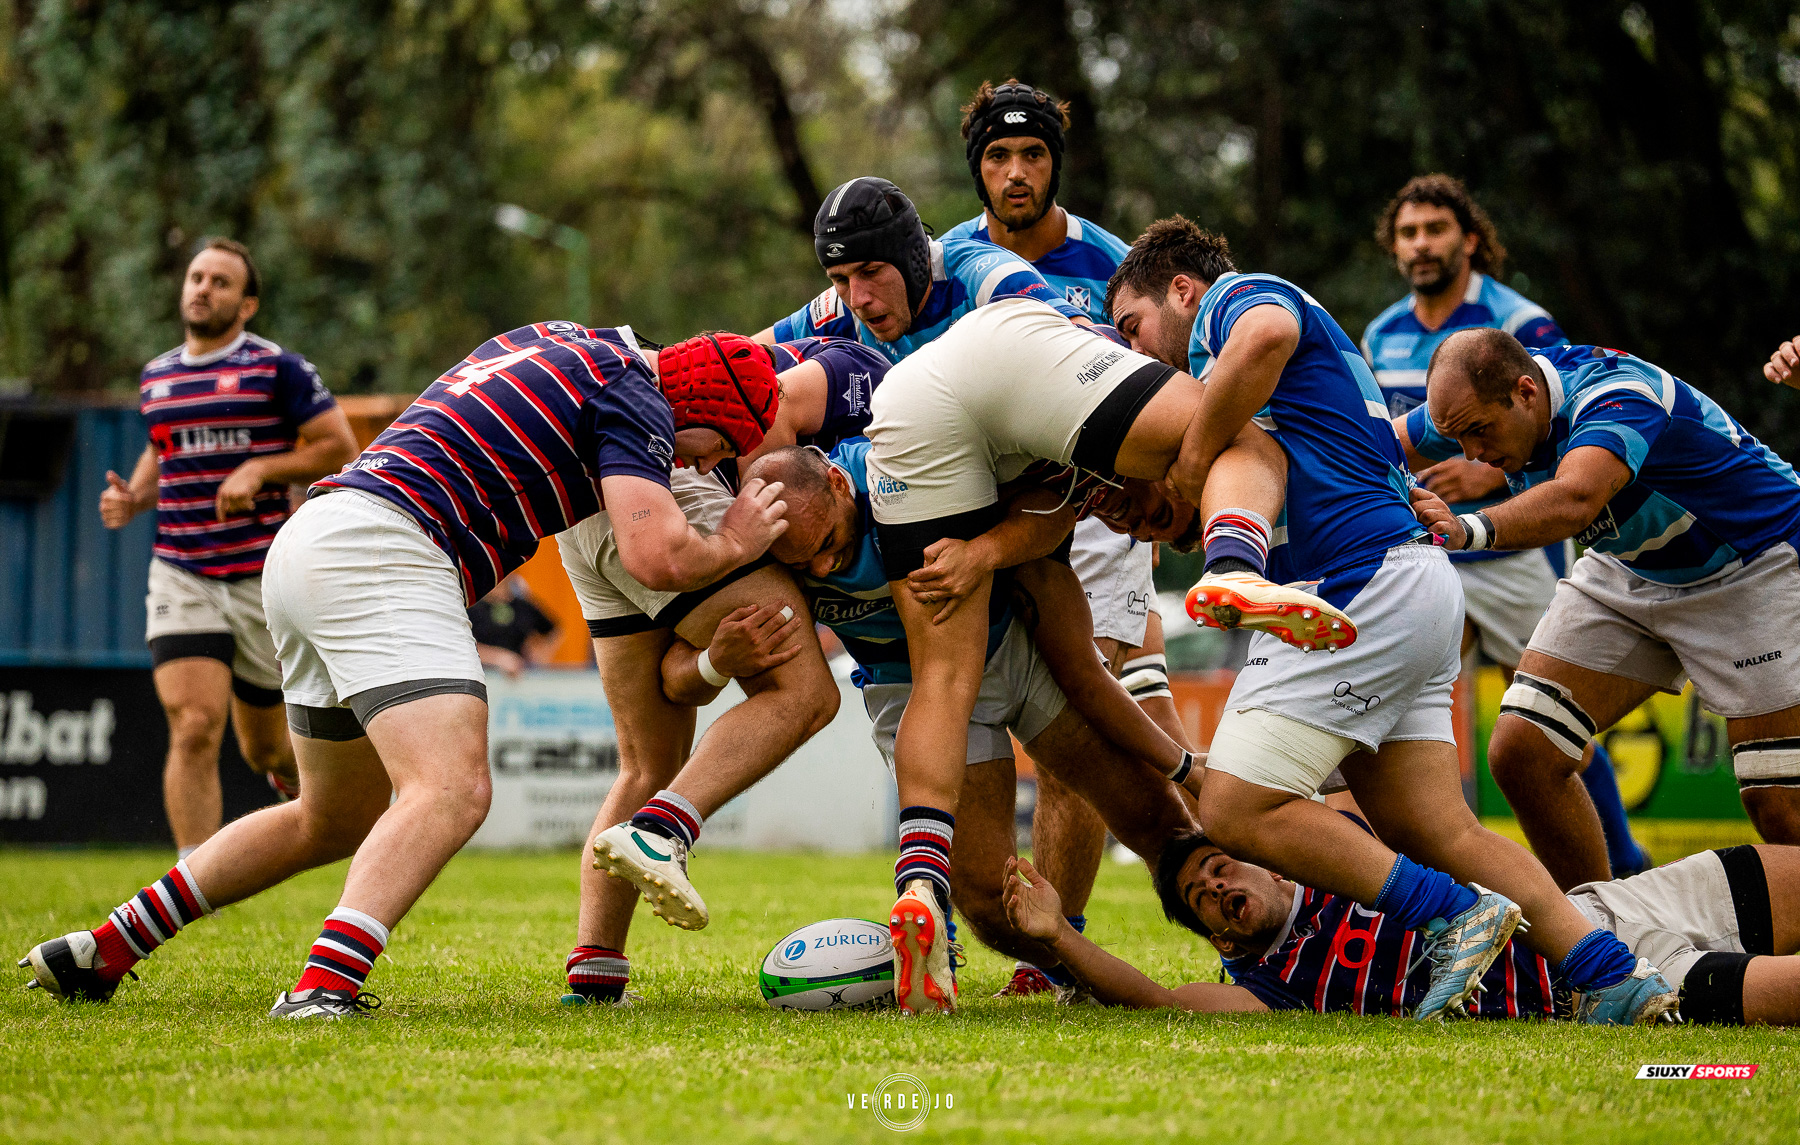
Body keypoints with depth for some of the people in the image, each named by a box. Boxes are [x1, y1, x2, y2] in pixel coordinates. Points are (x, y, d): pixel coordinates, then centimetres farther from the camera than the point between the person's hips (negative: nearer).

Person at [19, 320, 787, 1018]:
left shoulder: (551, 343, 25)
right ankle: (323, 988, -42)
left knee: (335, 821, 23)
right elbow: (658, 558, -13)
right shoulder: (634, 398, -2)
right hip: (381, 558, -10)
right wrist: (733, 546, 8)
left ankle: (100, 950, 25)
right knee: (453, 792, -23)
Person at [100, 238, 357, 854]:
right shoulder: (156, 376, 12)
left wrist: (261, 468, -16)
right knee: (194, 729, -17)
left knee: (262, 746, 9)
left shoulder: (278, 368, -3)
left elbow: (339, 447, -4)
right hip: (181, 576, 2)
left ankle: (300, 778, 48)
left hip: (264, 576, -2)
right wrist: (132, 498, 8)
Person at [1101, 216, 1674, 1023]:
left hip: (1358, 586, -10)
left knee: (1238, 814, -11)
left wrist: (1194, 456, -17)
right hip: (1414, 588, 10)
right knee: (1439, 833, 4)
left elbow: (1267, 333, -25)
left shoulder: (1234, 295, 1)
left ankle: (1454, 916, -14)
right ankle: (1611, 974, -6)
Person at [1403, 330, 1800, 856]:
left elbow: (1574, 500, -56)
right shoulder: (1476, 405, -15)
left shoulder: (1620, 397, -37)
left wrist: (1471, 530, -72)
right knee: (1520, 753, -8)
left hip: (1756, 566, -7)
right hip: (1628, 571, 7)